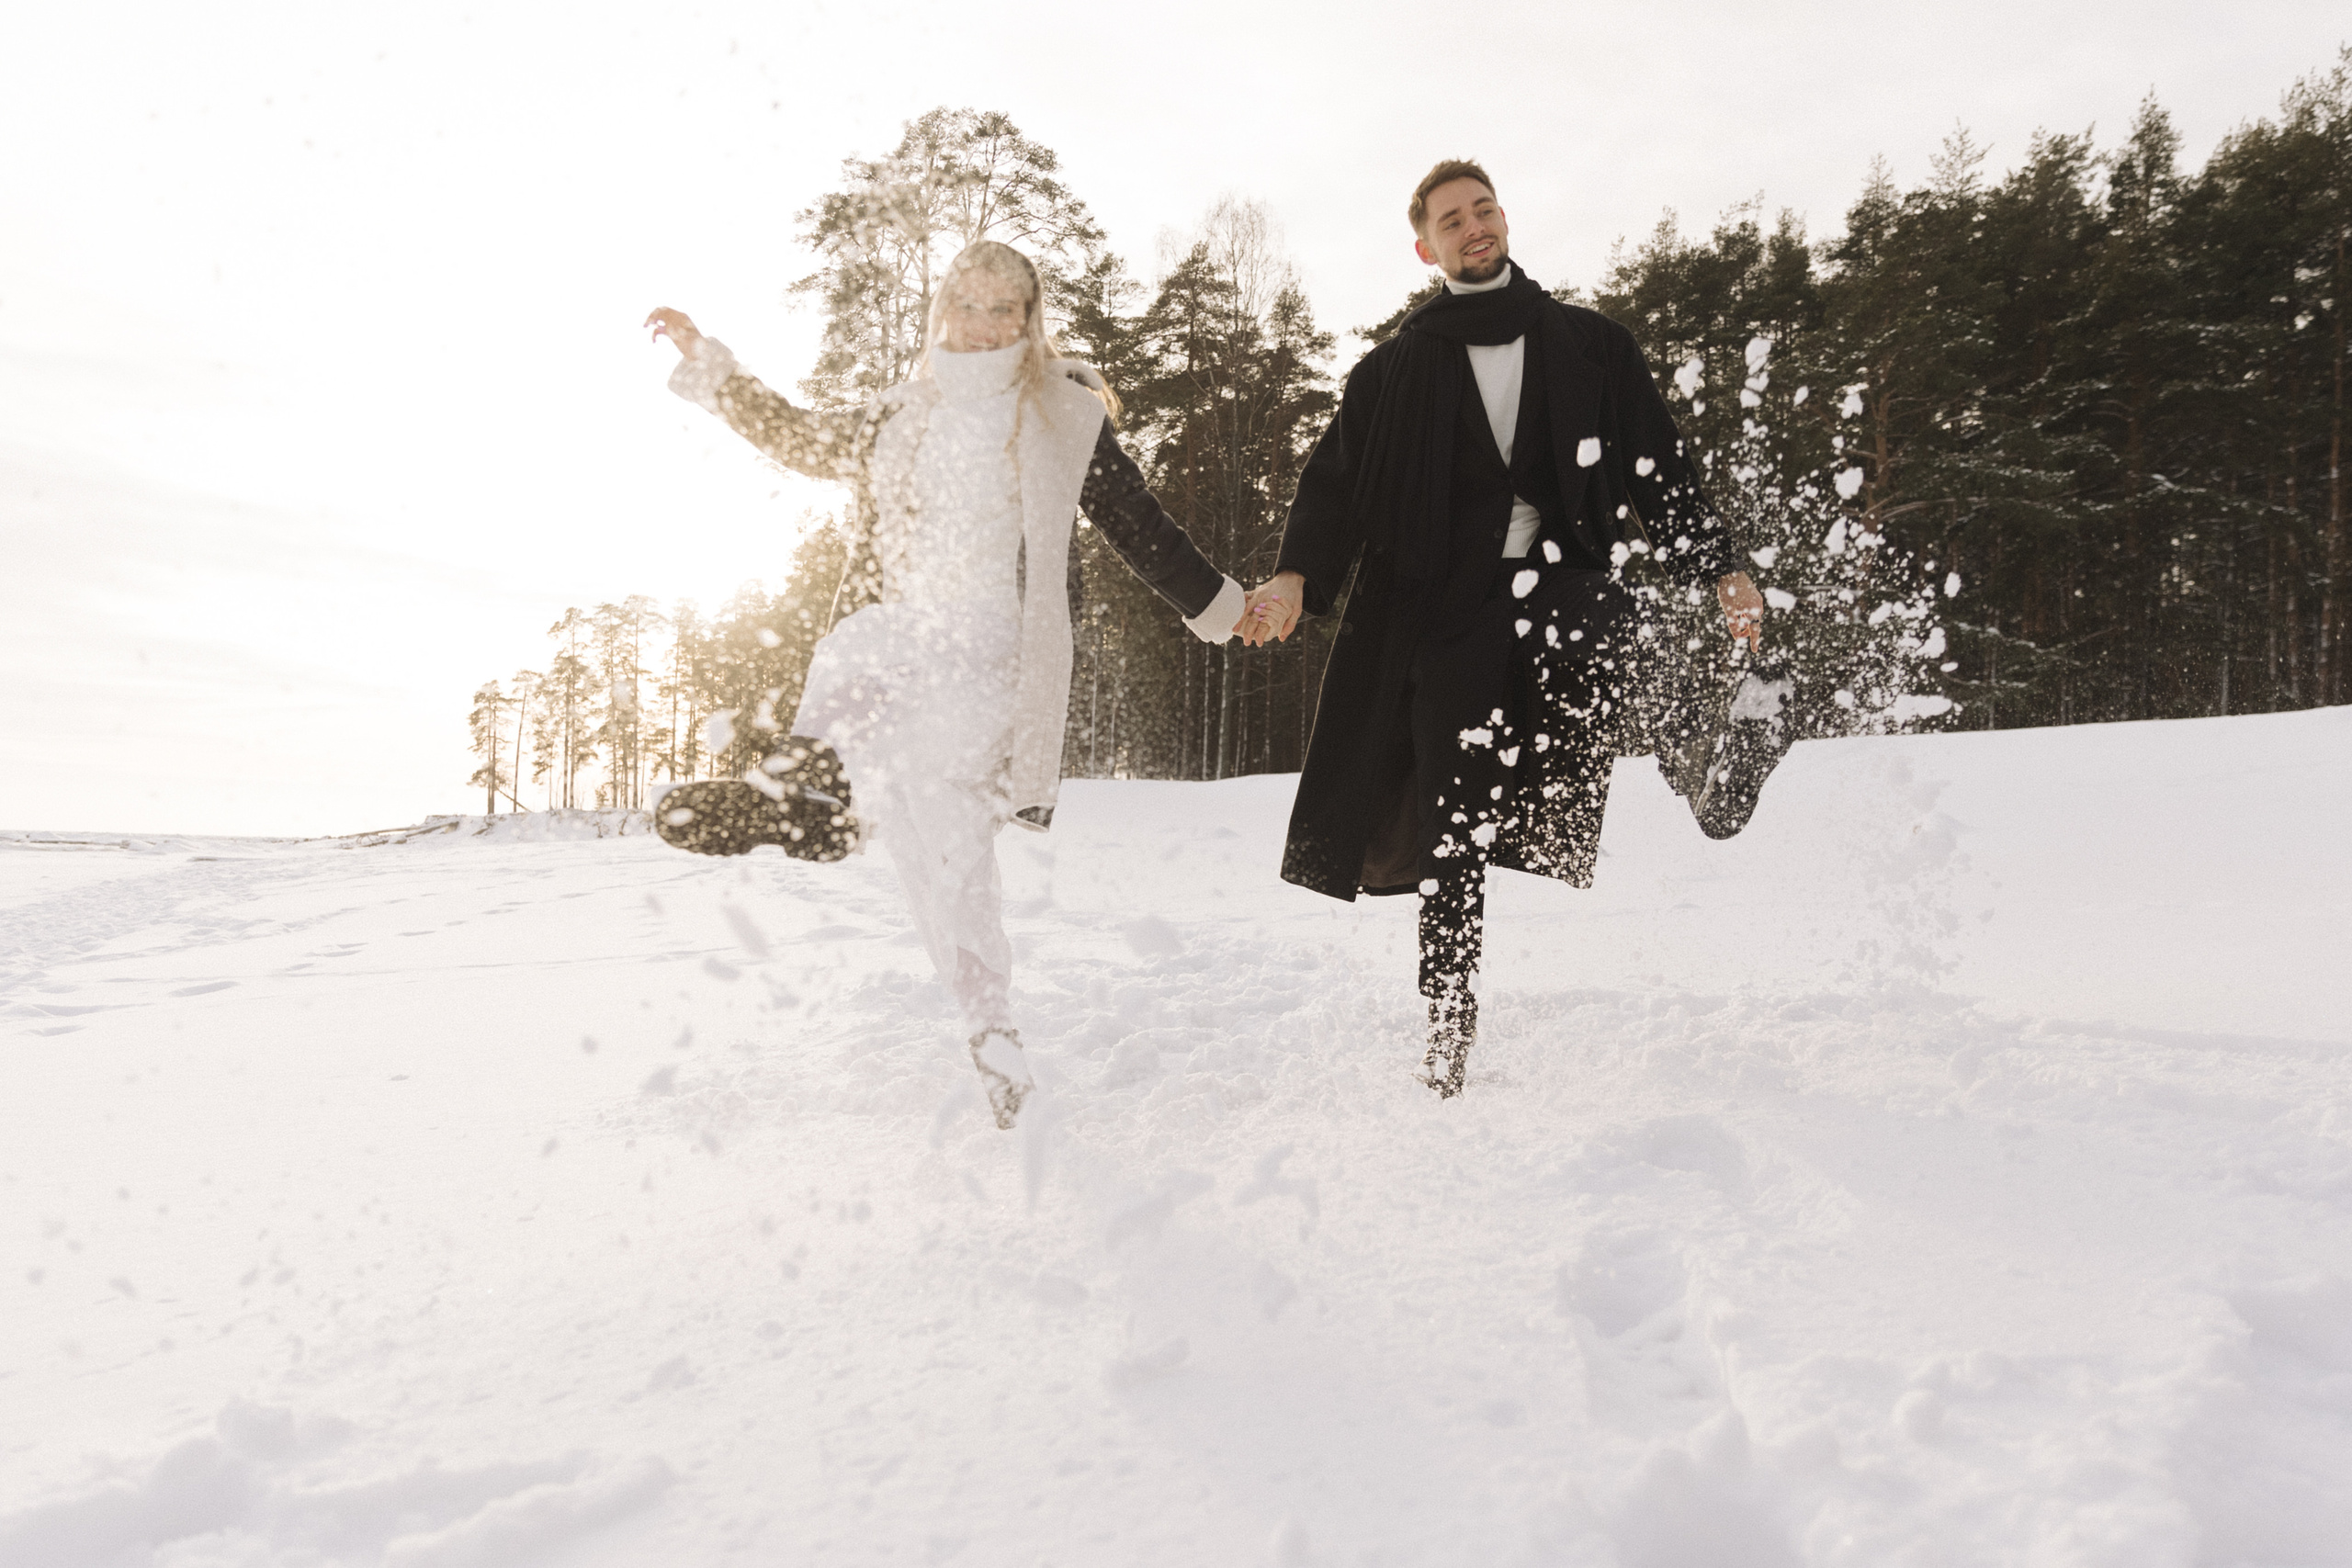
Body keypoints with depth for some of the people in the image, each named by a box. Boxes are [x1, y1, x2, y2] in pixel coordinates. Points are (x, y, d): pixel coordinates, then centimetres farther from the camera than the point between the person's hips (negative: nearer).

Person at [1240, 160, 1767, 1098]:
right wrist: (1298, 572, -13)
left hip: (1567, 579, 1)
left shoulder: (1588, 345, 15)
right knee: (1451, 823, -2)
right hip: (1449, 606, 0)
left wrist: (1720, 569, 3)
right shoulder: (1396, 370, 13)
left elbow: (1661, 466, 15)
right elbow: (1338, 478, 6)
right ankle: (1449, 1018, 10)